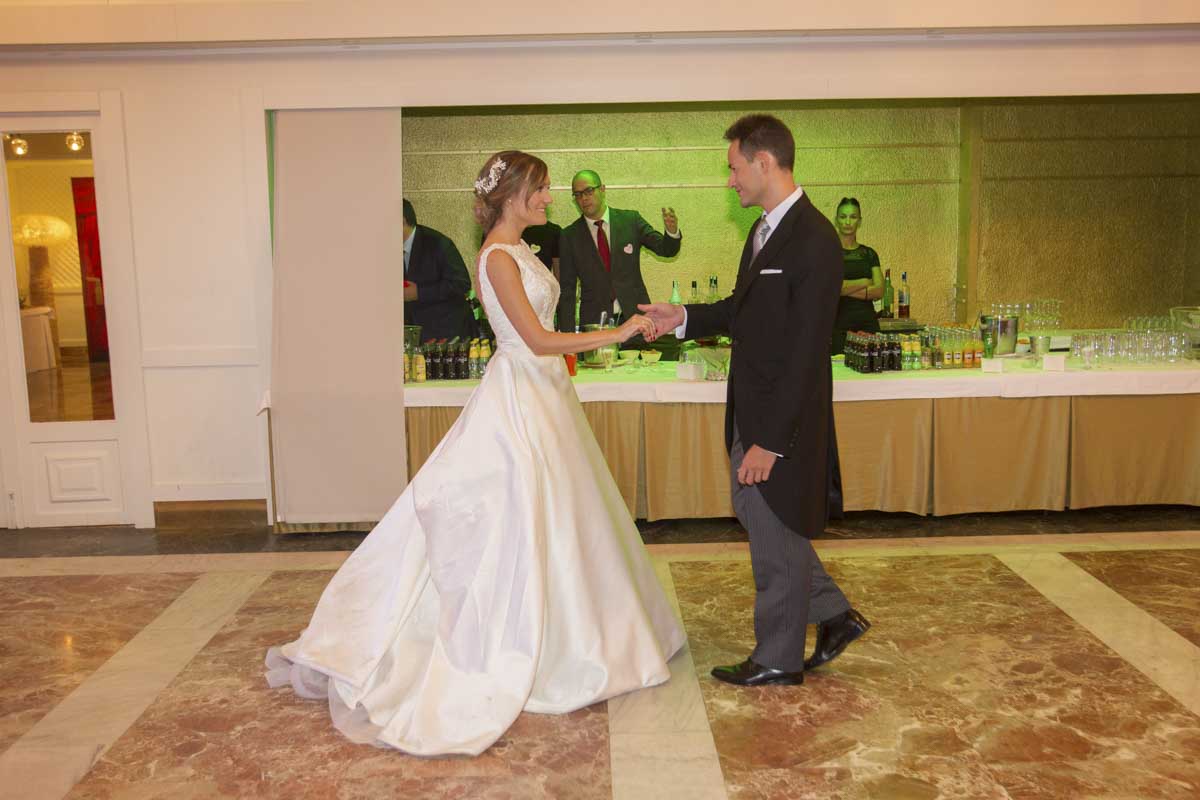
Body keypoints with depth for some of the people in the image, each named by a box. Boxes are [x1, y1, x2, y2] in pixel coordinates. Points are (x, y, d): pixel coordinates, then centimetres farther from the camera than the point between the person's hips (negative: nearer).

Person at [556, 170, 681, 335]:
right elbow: (567, 288, 2)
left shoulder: (631, 220, 3)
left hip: (635, 316, 1)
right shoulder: (569, 236, 2)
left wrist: (672, 231, -21)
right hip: (594, 322, 0)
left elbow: (666, 249, 2)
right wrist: (567, 334, -5)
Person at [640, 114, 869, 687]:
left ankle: (778, 660, 26)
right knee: (755, 512, 20)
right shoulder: (764, 230, 9)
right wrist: (685, 317, 6)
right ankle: (834, 614, 35)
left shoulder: (814, 240, -21)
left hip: (783, 418, -9)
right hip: (752, 408, 9)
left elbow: (805, 352, -23)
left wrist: (770, 440, -23)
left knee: (777, 537, 6)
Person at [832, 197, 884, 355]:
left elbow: (879, 291, 1)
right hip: (839, 323, -3)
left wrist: (848, 288, -10)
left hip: (868, 322, 3)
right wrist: (864, 282, -2)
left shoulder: (869, 254, 13)